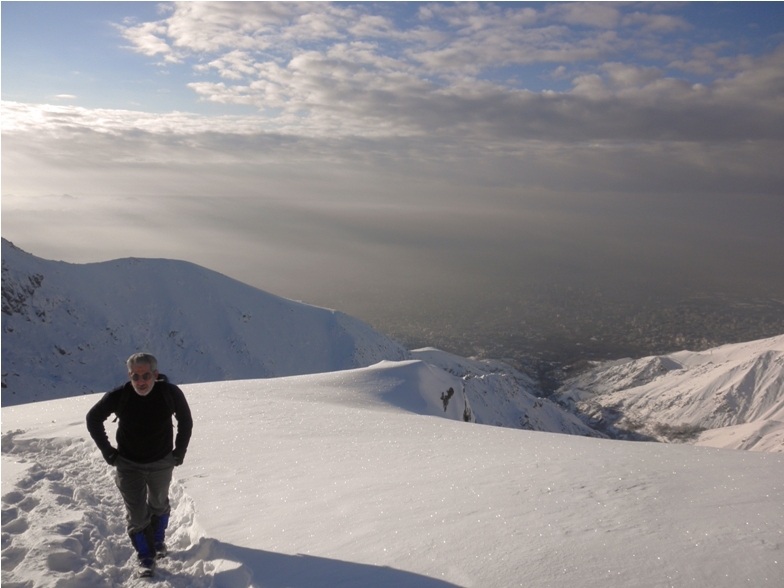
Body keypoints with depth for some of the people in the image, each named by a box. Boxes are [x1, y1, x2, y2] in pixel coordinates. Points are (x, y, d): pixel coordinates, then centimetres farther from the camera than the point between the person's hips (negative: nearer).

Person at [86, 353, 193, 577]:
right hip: (128, 465, -1)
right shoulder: (118, 396, -23)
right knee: (137, 516, 3)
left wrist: (179, 452, -4)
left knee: (159, 505, 24)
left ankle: (158, 540, 50)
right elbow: (93, 419, -4)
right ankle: (146, 558, 25)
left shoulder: (171, 393, -22)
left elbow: (185, 420, -3)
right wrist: (109, 453, -5)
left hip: (162, 463, 1)